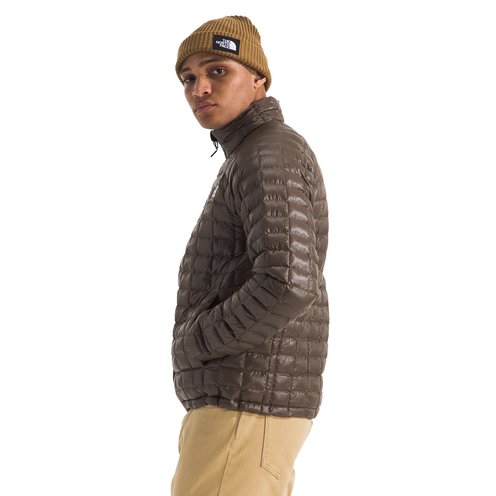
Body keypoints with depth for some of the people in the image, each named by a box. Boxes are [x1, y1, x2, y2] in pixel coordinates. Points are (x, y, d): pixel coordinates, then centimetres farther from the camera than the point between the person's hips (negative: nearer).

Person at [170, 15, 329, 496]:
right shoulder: (261, 168, 21)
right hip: (249, 406, 10)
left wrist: (196, 343, -12)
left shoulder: (270, 156, -12)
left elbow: (288, 284, -28)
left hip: (246, 410, -10)